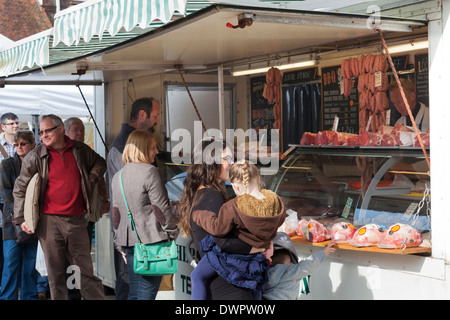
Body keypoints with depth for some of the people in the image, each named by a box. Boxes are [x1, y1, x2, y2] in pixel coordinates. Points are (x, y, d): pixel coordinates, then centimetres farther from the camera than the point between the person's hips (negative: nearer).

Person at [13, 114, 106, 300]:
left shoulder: (80, 150, 7)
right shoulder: (35, 156, 1)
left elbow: (99, 162, 27)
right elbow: (20, 188, 6)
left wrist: (92, 179, 8)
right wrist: (21, 218, -1)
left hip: (76, 220, 1)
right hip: (49, 221, -1)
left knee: (85, 269, 3)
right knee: (55, 272, 3)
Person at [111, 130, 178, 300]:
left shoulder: (117, 176, 13)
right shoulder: (149, 171, -10)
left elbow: (116, 212, 16)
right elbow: (160, 207, -11)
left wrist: (120, 242, 22)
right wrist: (172, 232, -2)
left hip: (129, 241, 7)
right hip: (151, 239, -7)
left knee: (134, 291, 14)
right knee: (147, 292, -4)